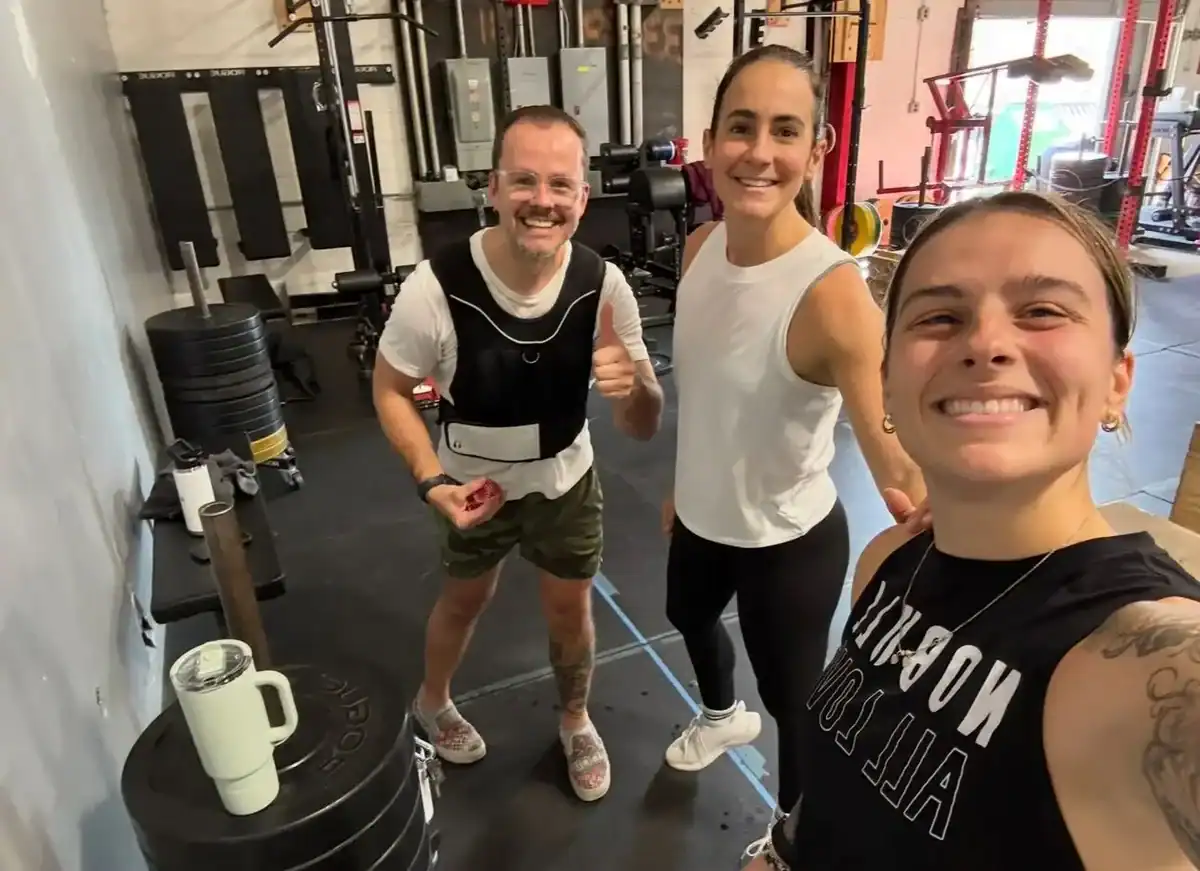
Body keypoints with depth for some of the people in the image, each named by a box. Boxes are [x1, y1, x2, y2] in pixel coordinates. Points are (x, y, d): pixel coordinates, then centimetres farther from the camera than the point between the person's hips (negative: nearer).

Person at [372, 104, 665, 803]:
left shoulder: (603, 285, -25)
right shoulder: (437, 286, -30)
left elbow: (646, 427, -19)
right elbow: (391, 391, -12)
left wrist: (632, 386, -42)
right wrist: (432, 480, -24)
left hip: (567, 479, 1)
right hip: (474, 482, -1)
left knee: (571, 609, 18)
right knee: (465, 600, 22)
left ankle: (576, 723, 49)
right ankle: (432, 703, 55)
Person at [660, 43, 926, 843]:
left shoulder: (832, 292, -30)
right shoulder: (701, 248, -9)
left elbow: (897, 454, -40)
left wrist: (917, 494, -62)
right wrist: (685, 483, 15)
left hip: (789, 542, -7)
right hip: (703, 515, 8)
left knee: (794, 705, 14)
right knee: (688, 617, 33)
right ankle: (724, 716, 68)